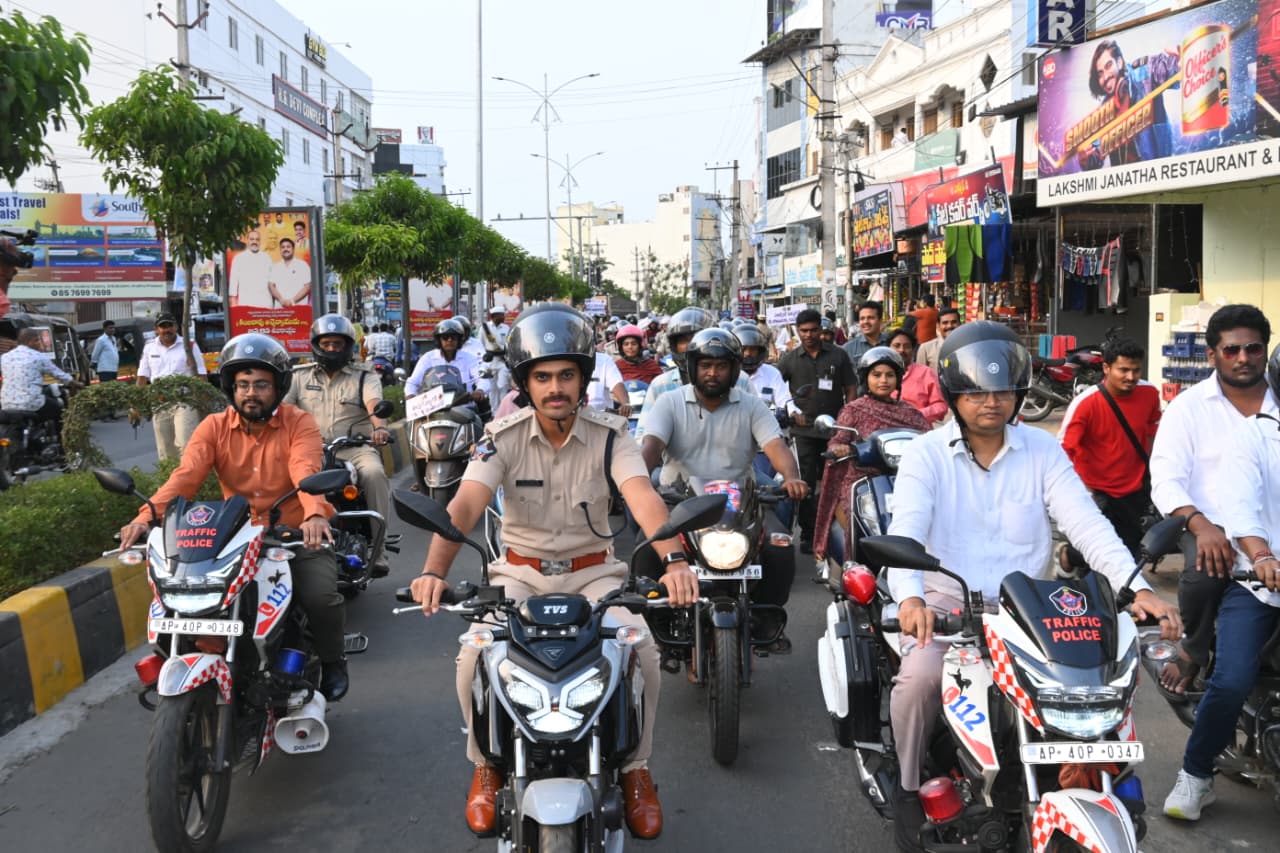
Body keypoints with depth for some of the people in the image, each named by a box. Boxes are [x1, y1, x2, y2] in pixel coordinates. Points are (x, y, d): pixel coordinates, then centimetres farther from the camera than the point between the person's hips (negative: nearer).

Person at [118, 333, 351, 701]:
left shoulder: (299, 423, -5)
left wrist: (315, 514, -47)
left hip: (297, 535, -3)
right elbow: (185, 475, -14)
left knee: (321, 597, -24)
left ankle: (331, 661, 7)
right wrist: (147, 515, -33)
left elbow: (307, 472, -25)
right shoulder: (215, 427, 2)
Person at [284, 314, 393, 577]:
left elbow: (374, 404, -9)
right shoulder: (299, 376, 18)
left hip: (355, 447, -1)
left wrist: (380, 427, -32)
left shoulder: (364, 377, 12)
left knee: (374, 473, -31)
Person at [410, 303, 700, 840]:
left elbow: (643, 497, -27)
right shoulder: (503, 438, -9)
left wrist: (673, 559, -47)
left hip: (593, 571, 0)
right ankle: (487, 765, 7)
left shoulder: (609, 435, -10)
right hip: (521, 573, 0)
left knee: (644, 651, -24)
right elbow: (464, 505, -23)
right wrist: (434, 570, -42)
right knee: (473, 657, -23)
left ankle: (634, 768, 4)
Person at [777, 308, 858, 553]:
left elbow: (851, 389, 6)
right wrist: (791, 411, -3)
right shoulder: (789, 359, 6)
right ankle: (807, 535, 1)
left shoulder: (838, 355, 6)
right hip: (804, 430, -1)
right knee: (806, 485, -5)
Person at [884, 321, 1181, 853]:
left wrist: (1136, 588, -25)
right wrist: (909, 597, -39)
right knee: (920, 674, -30)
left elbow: (1087, 524, -8)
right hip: (946, 600, -2)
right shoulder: (927, 454, -3)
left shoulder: (1042, 451, 3)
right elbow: (905, 529, -19)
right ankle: (909, 786, -1)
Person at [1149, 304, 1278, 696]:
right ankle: (1193, 651, -1)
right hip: (1215, 526, -2)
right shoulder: (1188, 407, 4)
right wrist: (1202, 526, -24)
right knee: (1203, 572, -32)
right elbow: (1166, 480, -5)